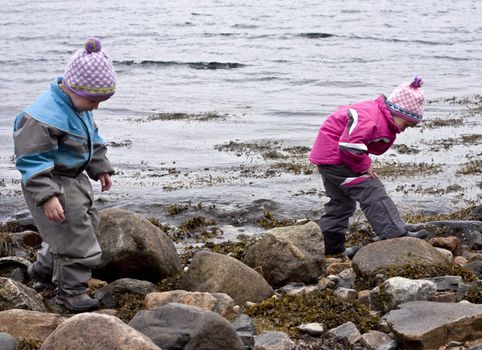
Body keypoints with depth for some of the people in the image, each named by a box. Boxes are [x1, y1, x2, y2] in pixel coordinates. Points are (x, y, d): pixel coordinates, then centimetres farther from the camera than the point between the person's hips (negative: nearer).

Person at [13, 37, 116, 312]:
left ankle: (44, 271, 39)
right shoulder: (46, 115, -29)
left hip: (75, 180, 10)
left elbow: (93, 139, 20)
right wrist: (47, 197, -31)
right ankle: (71, 290, 11)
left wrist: (101, 168, 20)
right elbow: (33, 160, -27)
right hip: (53, 185, -10)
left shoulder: (79, 106, 2)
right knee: (74, 237, -7)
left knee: (87, 225, 21)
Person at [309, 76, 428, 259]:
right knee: (371, 192, -13)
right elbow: (350, 144, -35)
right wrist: (364, 166, -20)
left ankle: (332, 247, 25)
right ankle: (396, 234, -14)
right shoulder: (371, 119, -26)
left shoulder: (383, 120, 8)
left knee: (341, 200, 19)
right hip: (335, 155, -11)